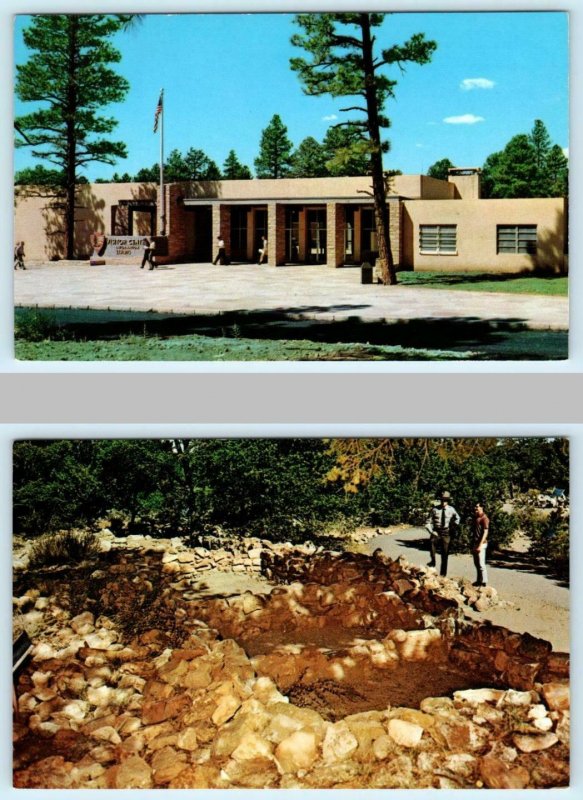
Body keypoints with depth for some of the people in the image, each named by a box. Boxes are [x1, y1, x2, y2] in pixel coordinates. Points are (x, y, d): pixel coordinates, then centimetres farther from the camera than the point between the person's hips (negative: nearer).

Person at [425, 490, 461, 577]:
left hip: (446, 534, 1)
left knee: (445, 554, 5)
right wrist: (431, 531, -18)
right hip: (436, 532, -1)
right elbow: (428, 522, -5)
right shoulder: (434, 509, -7)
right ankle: (433, 561, -14)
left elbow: (457, 519, 21)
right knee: (431, 541, -33)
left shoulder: (451, 510, 0)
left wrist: (453, 528, 12)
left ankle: (442, 574, 16)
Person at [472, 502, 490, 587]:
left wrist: (480, 545, -22)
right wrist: (473, 545, 16)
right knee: (476, 563, 14)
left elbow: (485, 533, -17)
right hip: (475, 543, 9)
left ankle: (484, 582, -1)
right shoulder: (475, 517, 14)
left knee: (481, 563, -6)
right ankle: (479, 581, 22)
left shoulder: (484, 518, -12)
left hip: (481, 544, -9)